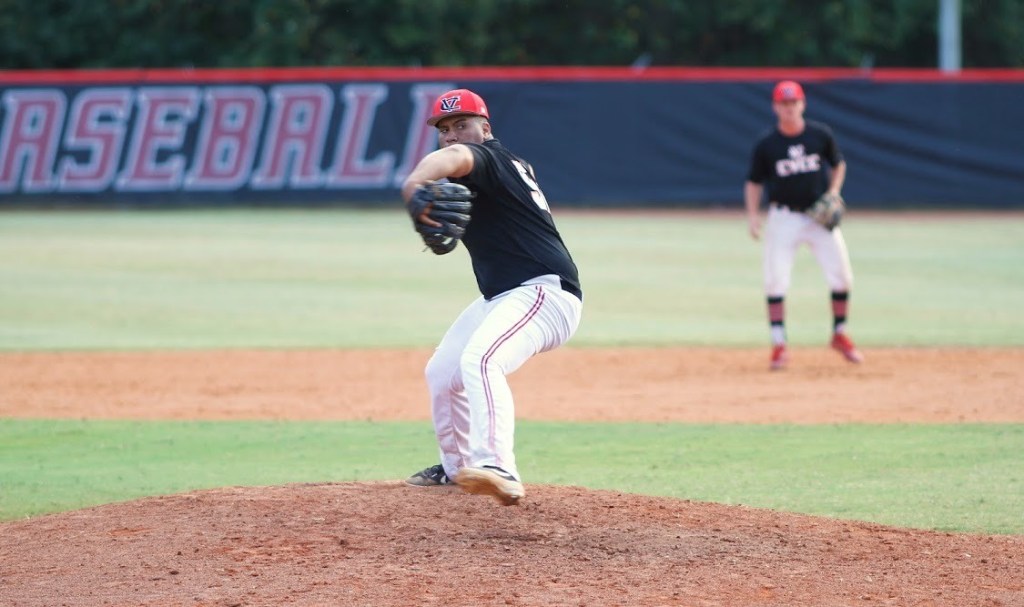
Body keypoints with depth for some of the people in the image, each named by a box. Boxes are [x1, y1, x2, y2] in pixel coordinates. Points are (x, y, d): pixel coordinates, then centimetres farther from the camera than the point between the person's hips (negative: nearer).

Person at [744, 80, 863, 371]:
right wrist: (753, 215, -12)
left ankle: (840, 335, 21)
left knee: (841, 275, 1)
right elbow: (754, 182, 1)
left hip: (821, 215, 2)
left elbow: (838, 164, 13)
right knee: (775, 279, -10)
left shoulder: (821, 135, -2)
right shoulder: (766, 145, -5)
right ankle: (779, 345, -2)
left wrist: (833, 192, -4)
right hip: (783, 218, -1)